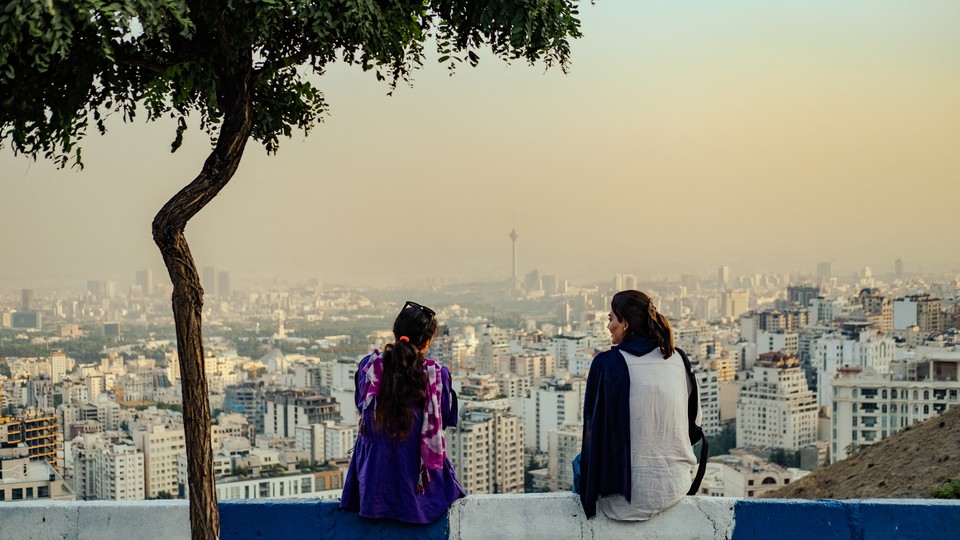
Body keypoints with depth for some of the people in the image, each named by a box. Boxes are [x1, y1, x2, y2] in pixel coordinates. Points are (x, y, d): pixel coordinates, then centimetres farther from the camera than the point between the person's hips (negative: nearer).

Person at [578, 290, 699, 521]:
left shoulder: (606, 363, -12)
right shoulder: (676, 360, 0)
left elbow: (593, 428, -5)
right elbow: (695, 421, 10)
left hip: (629, 492, -4)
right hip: (676, 487, 5)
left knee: (581, 461, 27)